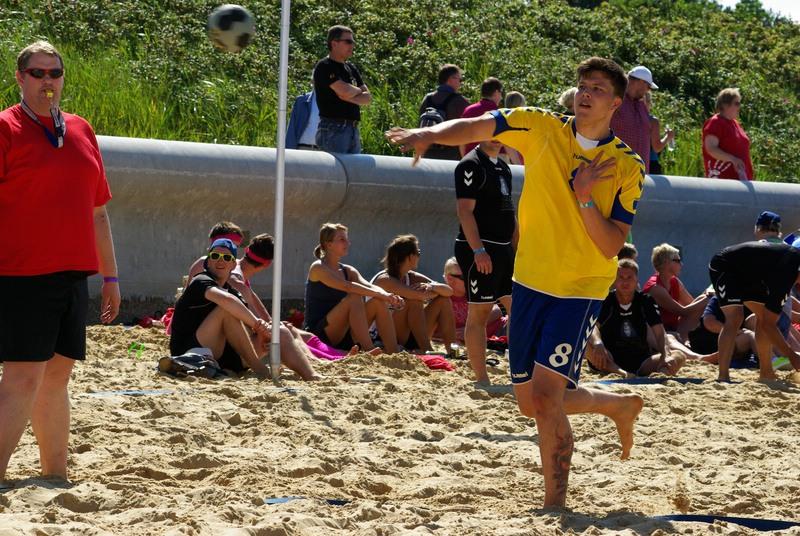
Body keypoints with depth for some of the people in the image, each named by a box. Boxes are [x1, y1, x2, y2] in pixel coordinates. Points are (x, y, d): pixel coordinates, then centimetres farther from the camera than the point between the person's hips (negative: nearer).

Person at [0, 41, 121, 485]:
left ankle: (56, 477, 16)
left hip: (72, 274, 6)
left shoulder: (80, 131, 15)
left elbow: (97, 211, 21)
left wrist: (109, 275, 20)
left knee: (57, 373, 10)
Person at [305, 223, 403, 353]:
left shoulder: (348, 271, 15)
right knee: (354, 298, -28)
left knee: (379, 302, -10)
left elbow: (369, 286, -3)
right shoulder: (318, 268, -8)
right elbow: (347, 286, -23)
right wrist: (381, 294, -30)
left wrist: (389, 296, -25)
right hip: (319, 334, -7)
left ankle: (393, 354, -22)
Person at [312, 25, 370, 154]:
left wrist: (350, 98, -7)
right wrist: (358, 90, 3)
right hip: (333, 129, -8)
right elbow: (345, 90, -18)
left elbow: (368, 97, 12)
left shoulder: (351, 69, 19)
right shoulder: (324, 67, -6)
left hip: (353, 129, 8)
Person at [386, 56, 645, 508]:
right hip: (530, 282, 5)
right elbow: (474, 128, -9)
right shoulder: (542, 128, -1)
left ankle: (555, 504, -4)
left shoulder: (628, 168, -8)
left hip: (581, 290, -4)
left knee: (545, 398, -17)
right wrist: (429, 135, -27)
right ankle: (620, 406, 39)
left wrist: (585, 198, -24)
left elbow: (611, 247, -12)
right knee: (531, 403, 12)